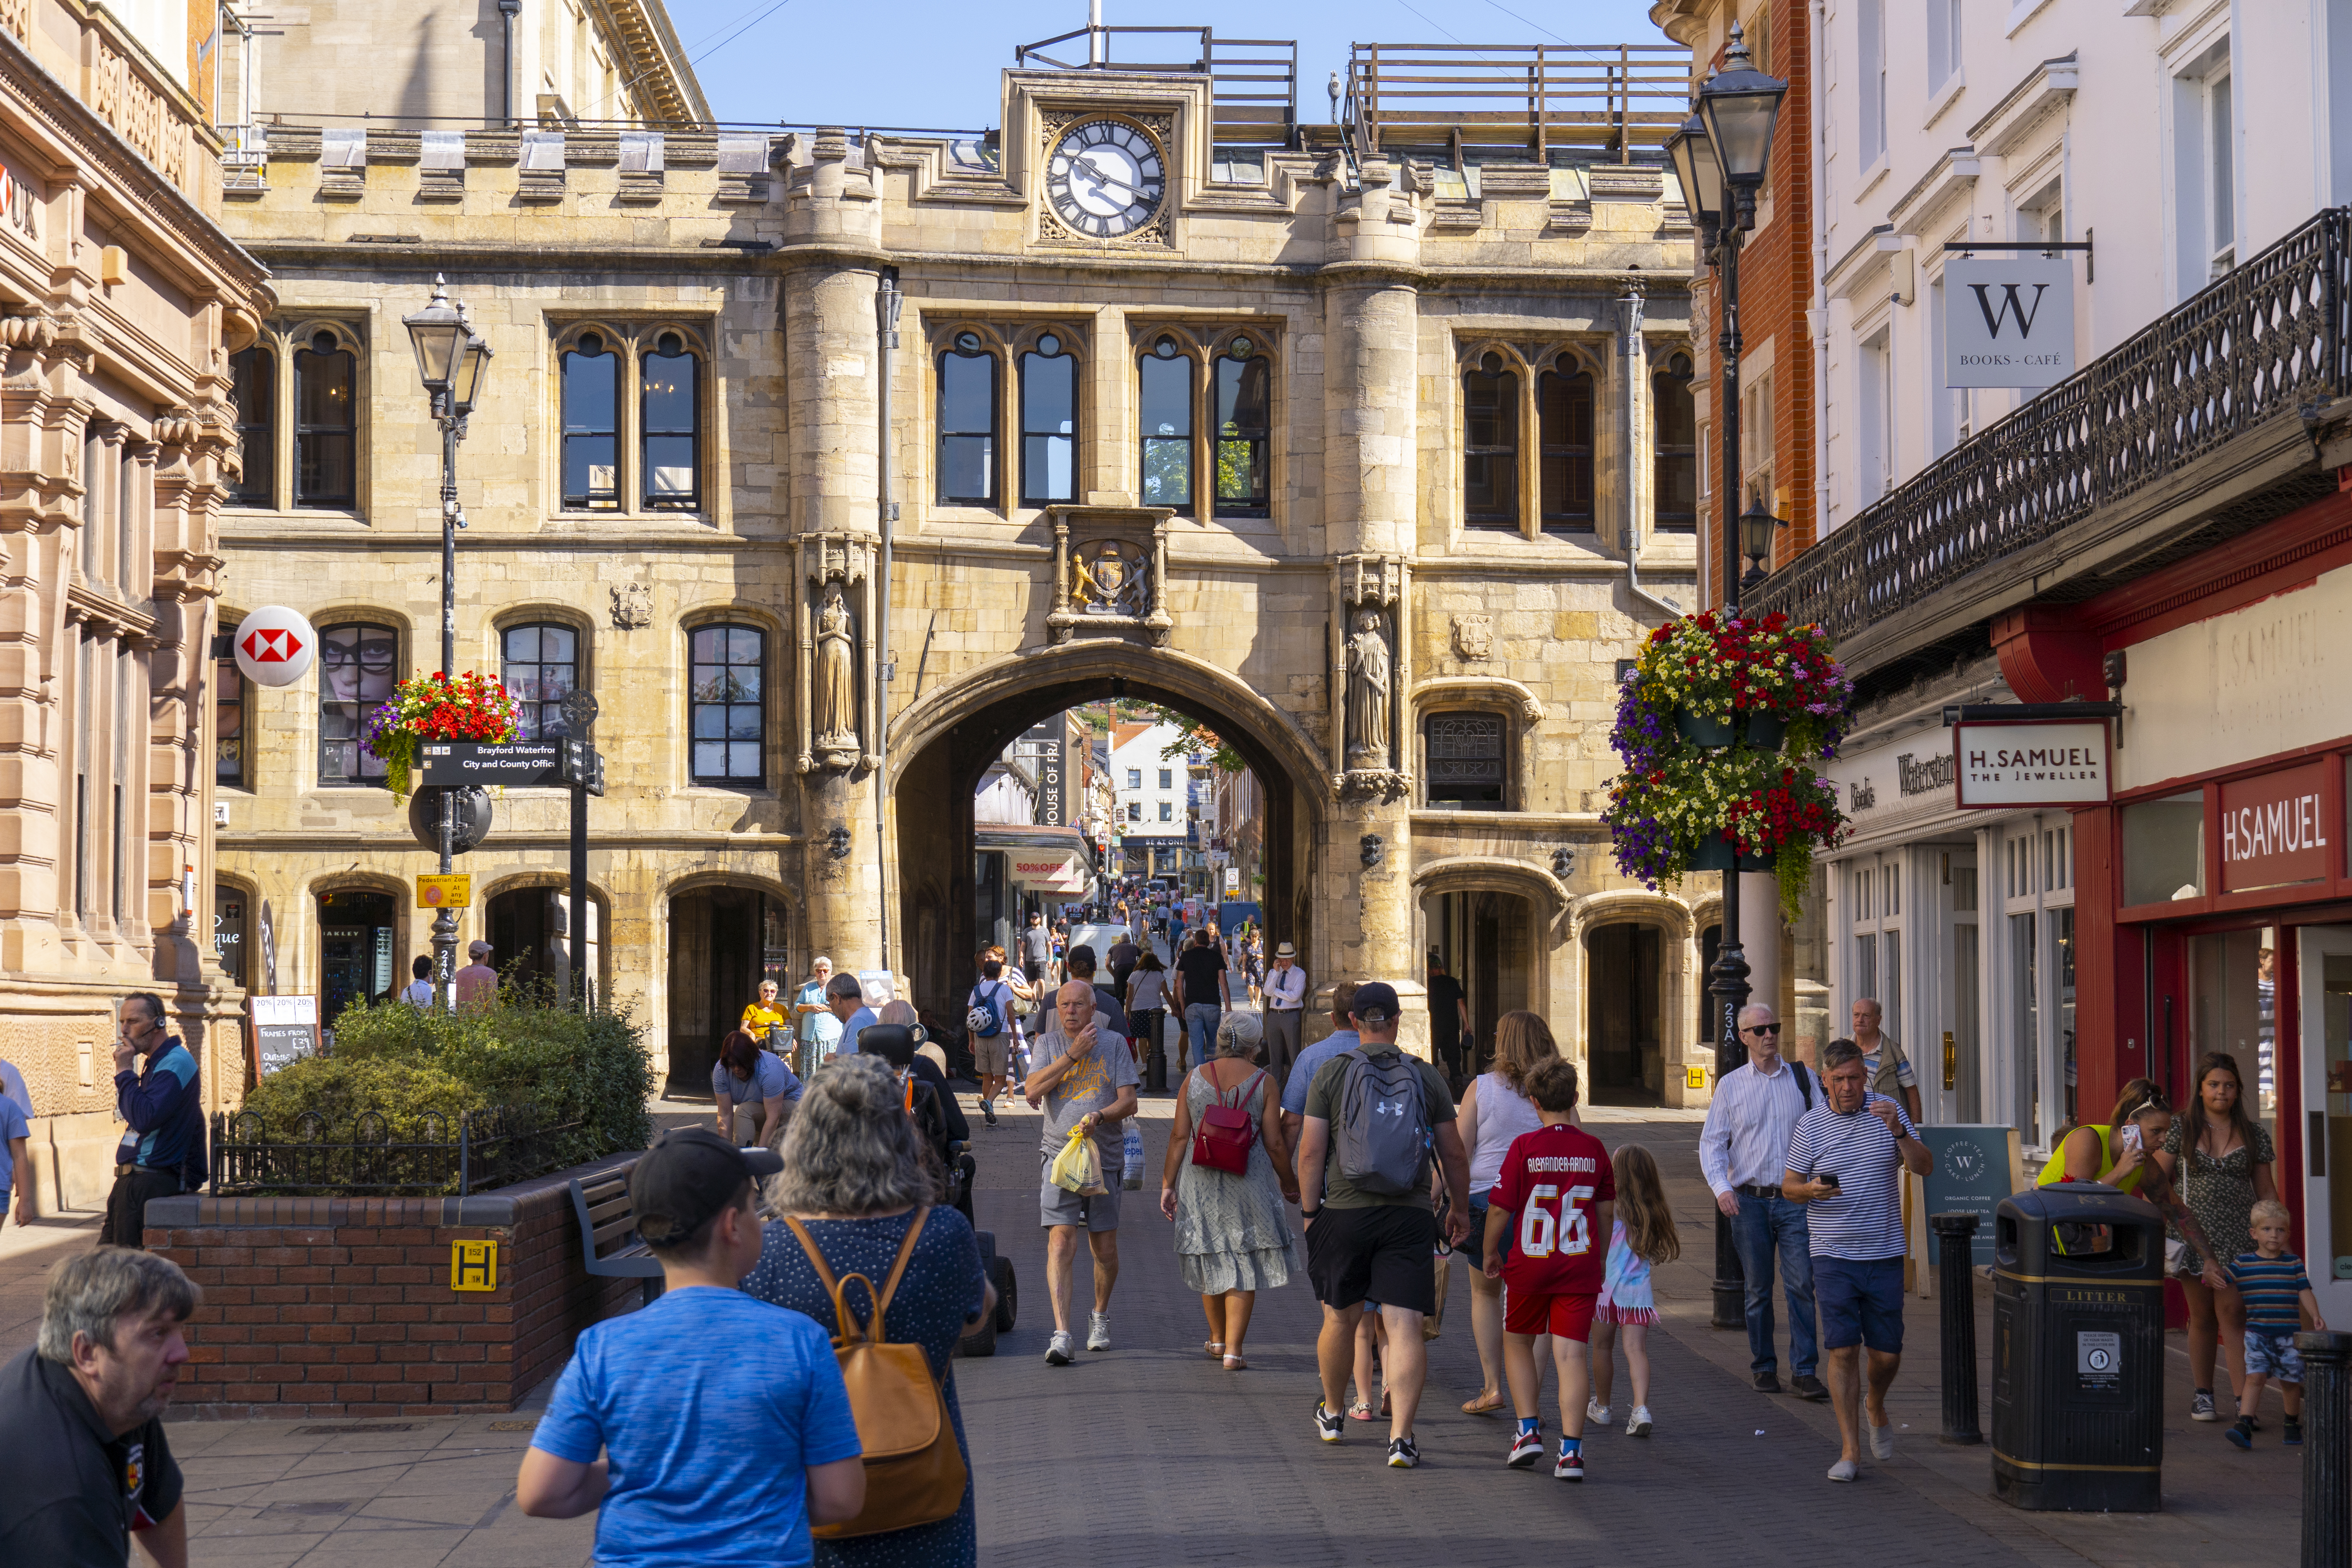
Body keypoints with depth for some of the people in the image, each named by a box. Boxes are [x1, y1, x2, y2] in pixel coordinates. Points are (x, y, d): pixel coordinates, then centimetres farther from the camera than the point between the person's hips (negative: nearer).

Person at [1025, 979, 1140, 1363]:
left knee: (1105, 1248, 8)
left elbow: (1128, 1101, -1)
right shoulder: (1049, 1043, 6)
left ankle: (1100, 1317, 35)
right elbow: (1033, 1090, -9)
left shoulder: (1114, 1044, 4)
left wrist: (1099, 1116, -21)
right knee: (1061, 1241, -14)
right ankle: (1061, 1335, -18)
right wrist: (1073, 1054, -12)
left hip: (1105, 1155, 1)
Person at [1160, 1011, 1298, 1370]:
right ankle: (1233, 1350, -2)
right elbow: (1275, 1144, -6)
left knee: (1211, 1260, 18)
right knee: (1244, 1267, 4)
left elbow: (1179, 1136, -1)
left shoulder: (1195, 1078, 0)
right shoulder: (1262, 1082, -6)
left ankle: (1217, 1340, 33)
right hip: (1248, 1182, -3)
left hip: (1201, 1181, 3)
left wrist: (1168, 1183, 6)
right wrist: (1289, 1184, 9)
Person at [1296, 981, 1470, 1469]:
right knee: (1405, 1328, -4)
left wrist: (1309, 1211, 5)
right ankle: (1401, 1437, -12)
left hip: (1344, 1211, 0)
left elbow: (1311, 1150, -3)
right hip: (1409, 1214, 0)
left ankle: (1331, 1413, 36)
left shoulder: (1331, 1073, 0)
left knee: (1340, 1319, 17)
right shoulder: (1427, 1077, 4)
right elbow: (1454, 1155, 8)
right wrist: (1460, 1209, 21)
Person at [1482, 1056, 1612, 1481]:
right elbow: (1607, 1211, 11)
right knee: (1572, 1353, 0)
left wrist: (1490, 1253, 10)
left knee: (1517, 1341, 19)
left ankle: (1528, 1430, 11)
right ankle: (1571, 1449, -7)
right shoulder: (1594, 1149, 1)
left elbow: (1499, 1208, -6)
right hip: (1581, 1266, 2)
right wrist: (1601, 1256, 26)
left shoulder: (1524, 1147, -8)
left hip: (1529, 1264, -2)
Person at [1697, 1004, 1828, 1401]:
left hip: (1795, 1199, 0)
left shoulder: (1802, 1078, 6)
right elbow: (1712, 1142, 4)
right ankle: (1763, 1369, 18)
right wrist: (1721, 1187, -11)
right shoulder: (1731, 1085, 5)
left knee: (1801, 1285, -8)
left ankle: (1805, 1373, -5)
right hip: (1750, 1201, 0)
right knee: (1758, 1290, 6)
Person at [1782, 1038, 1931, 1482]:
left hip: (1885, 1254, 1)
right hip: (1834, 1257, -1)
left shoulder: (1888, 1112, 2)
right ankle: (1851, 1452, 0)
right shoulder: (1810, 1125, -1)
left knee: (1888, 1353, 5)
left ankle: (1876, 1406, 38)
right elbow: (1789, 1187, 6)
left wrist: (1897, 1131, -21)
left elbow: (1923, 1167, -5)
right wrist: (1812, 1189, -16)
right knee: (1843, 1350, -7)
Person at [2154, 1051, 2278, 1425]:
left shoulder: (2253, 1134, 6)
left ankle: (2243, 1398, -13)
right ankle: (2202, 1395, 19)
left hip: (2238, 1236, 0)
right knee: (2202, 1316, 7)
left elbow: (2266, 1190, 11)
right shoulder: (2180, 1129, 2)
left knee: (2232, 1312, -11)